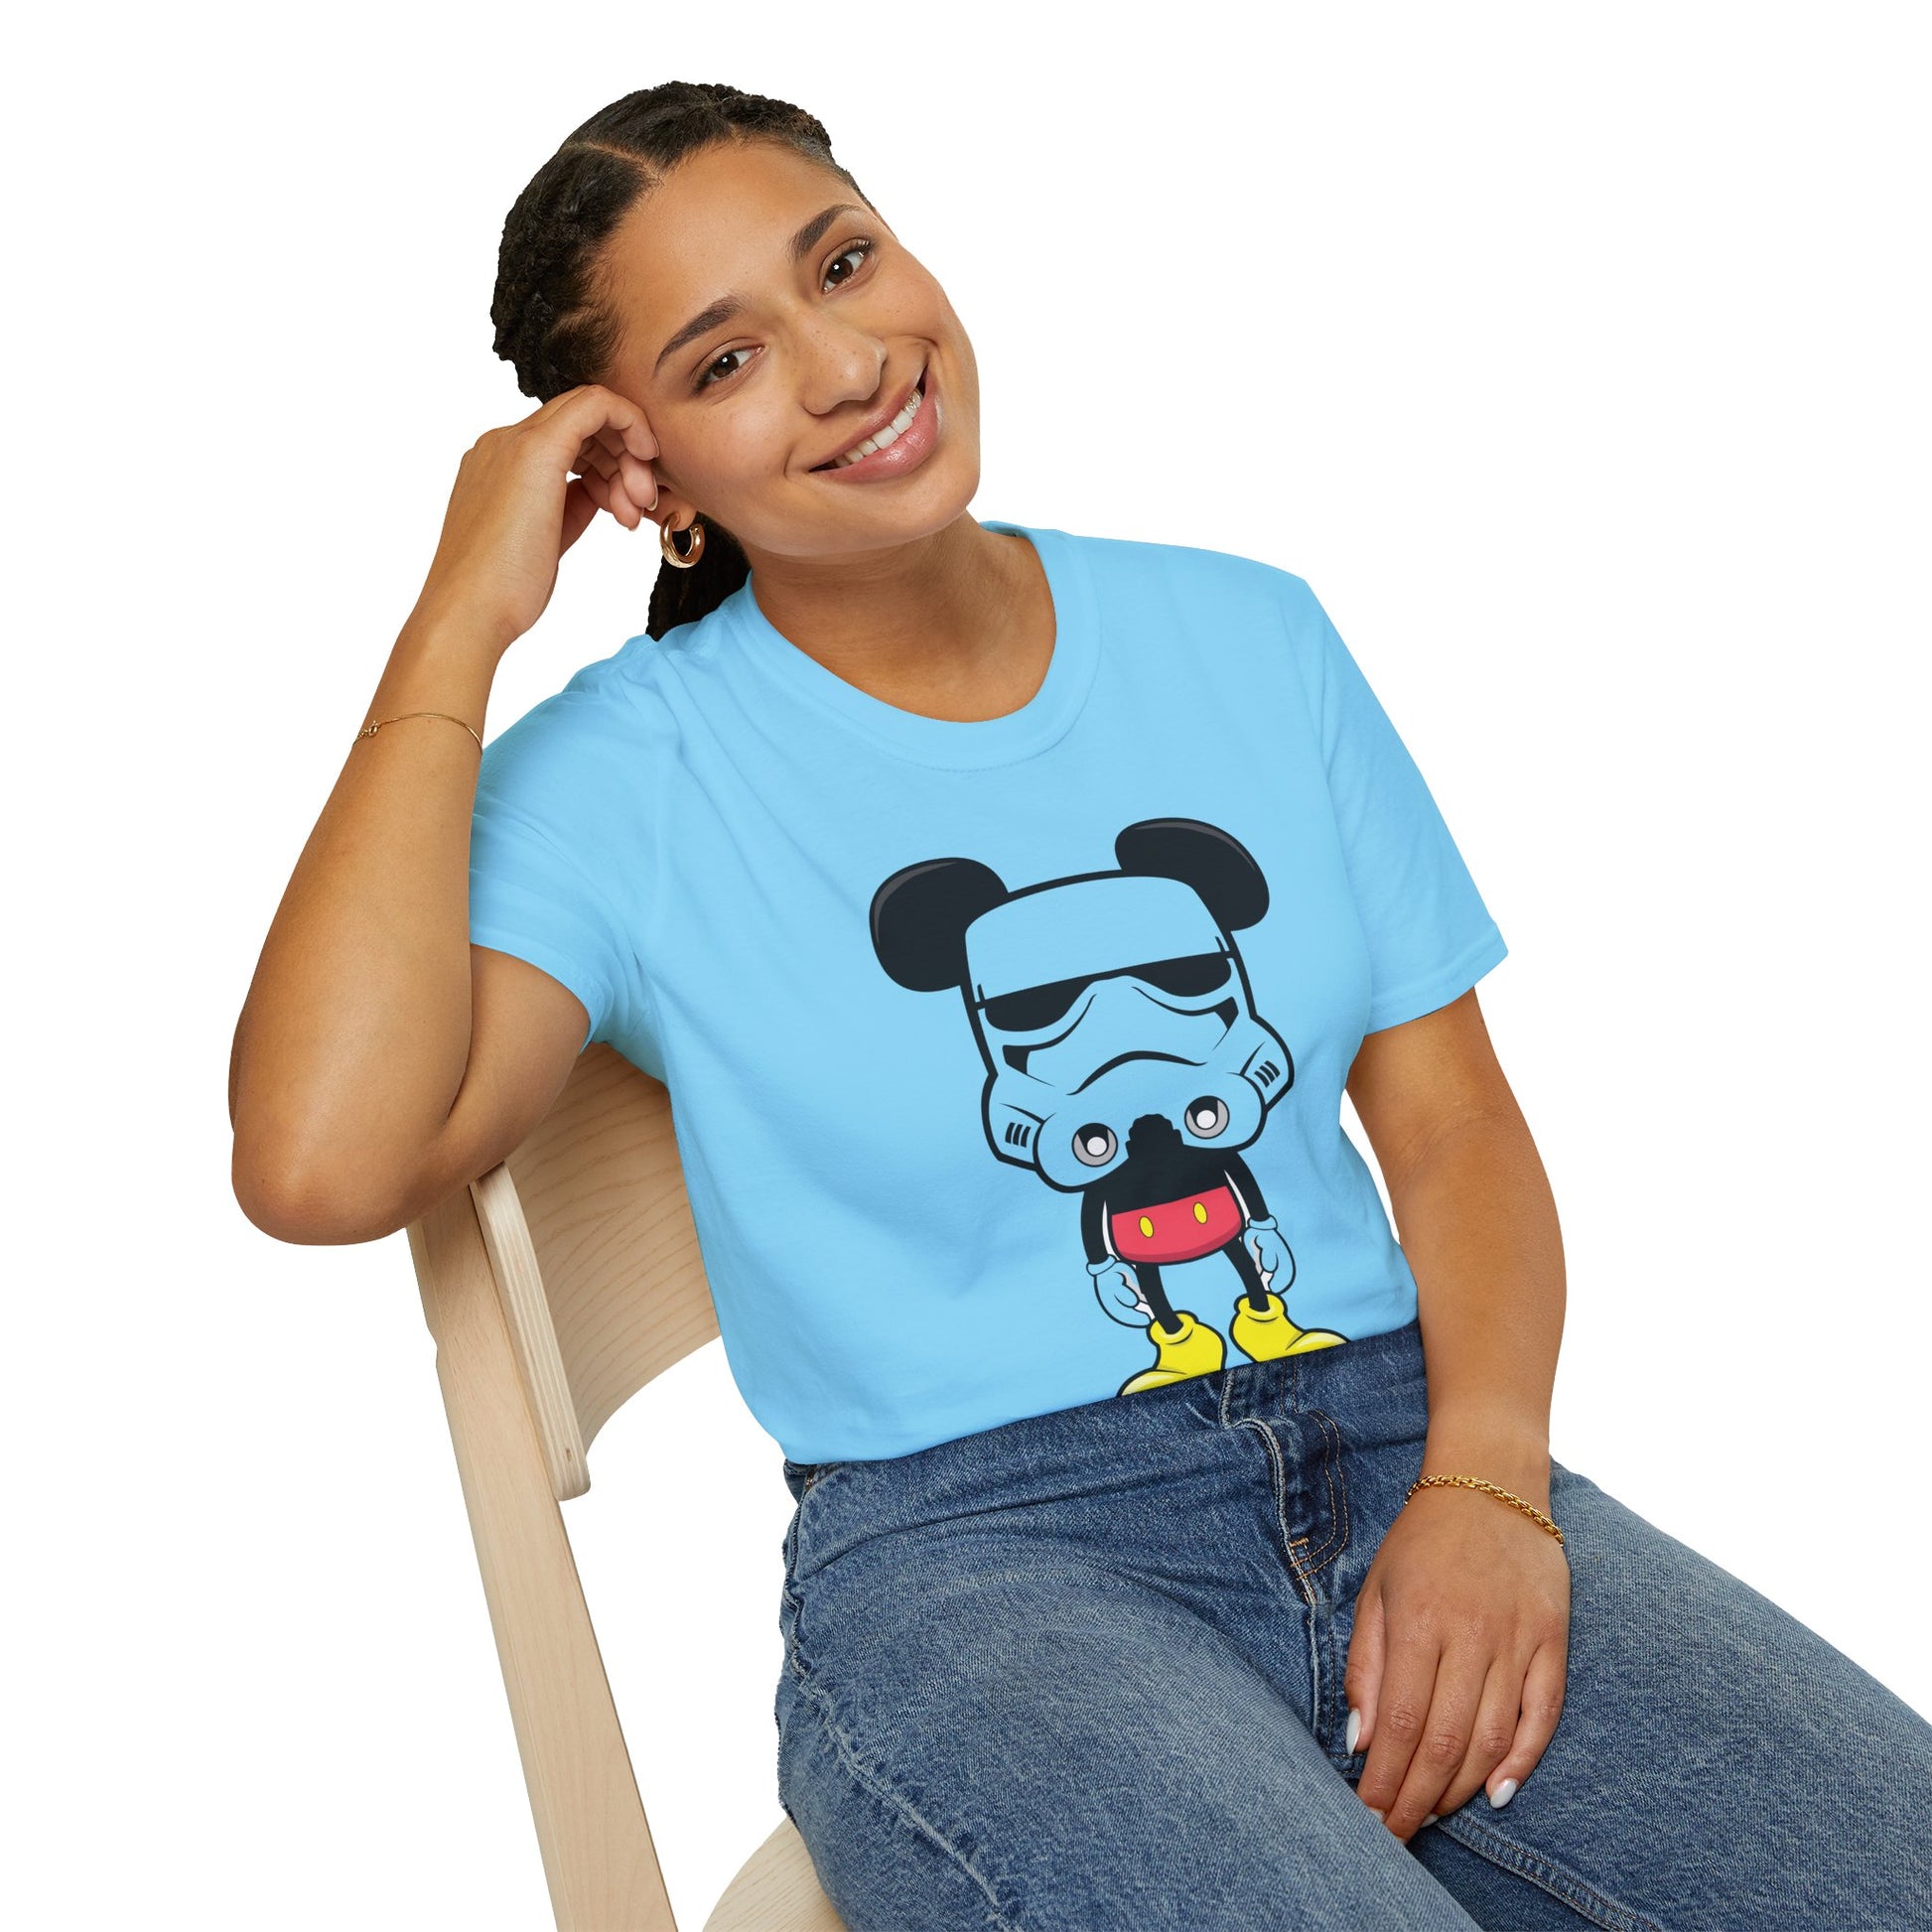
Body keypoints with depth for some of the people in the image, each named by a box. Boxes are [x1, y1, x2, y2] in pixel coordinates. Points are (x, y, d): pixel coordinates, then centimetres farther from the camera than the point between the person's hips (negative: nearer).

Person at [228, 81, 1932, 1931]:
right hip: (967, 1552, -3)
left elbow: (1450, 1114, 9)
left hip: (1396, 1447, 4)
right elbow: (321, 1163, -19)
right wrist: (460, 621, -11)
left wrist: (1485, 1481, -9)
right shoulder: (622, 777, -1)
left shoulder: (1243, 634, 11)